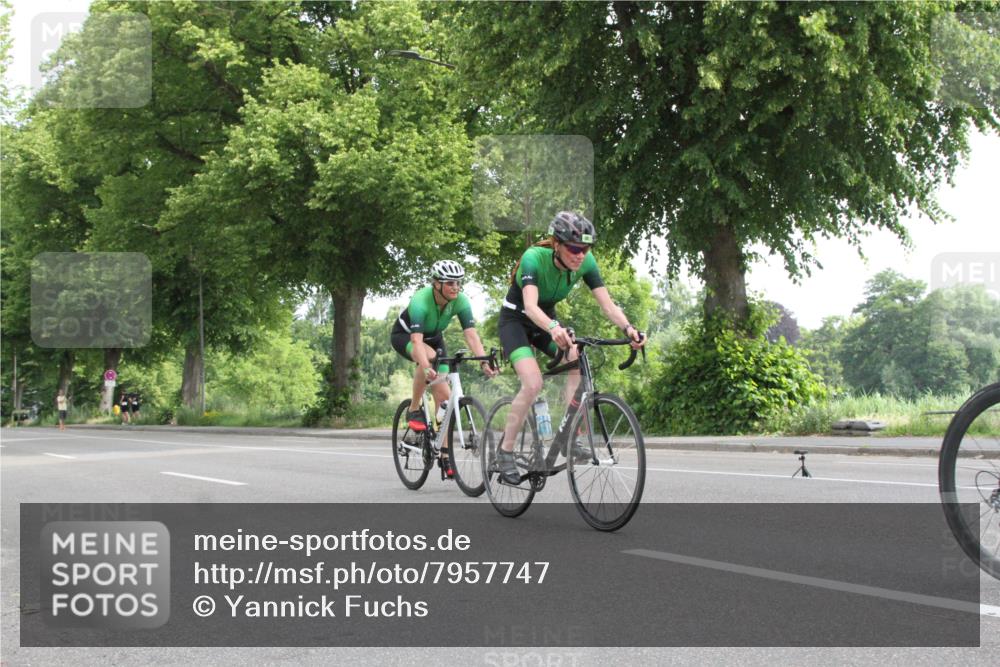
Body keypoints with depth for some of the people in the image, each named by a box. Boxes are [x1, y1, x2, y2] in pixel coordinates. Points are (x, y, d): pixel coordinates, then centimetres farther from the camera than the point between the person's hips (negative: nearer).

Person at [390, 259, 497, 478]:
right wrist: (426, 367, -62)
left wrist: (484, 362, -48)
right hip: (403, 336, -4)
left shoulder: (460, 301, -25)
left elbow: (471, 335, -32)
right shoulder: (420, 301, -37)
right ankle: (414, 410, -18)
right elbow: (417, 340, -47)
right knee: (429, 356, -38)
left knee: (444, 396, -8)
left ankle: (444, 456, 0)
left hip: (433, 337, 4)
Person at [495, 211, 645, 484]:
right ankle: (505, 451, -11)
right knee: (533, 383, -25)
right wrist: (553, 328, -65)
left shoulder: (585, 262, -17)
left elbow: (607, 303, -22)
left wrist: (628, 328, -41)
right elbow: (530, 305, -45)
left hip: (547, 319, 5)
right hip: (515, 320, -5)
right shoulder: (534, 258, -32)